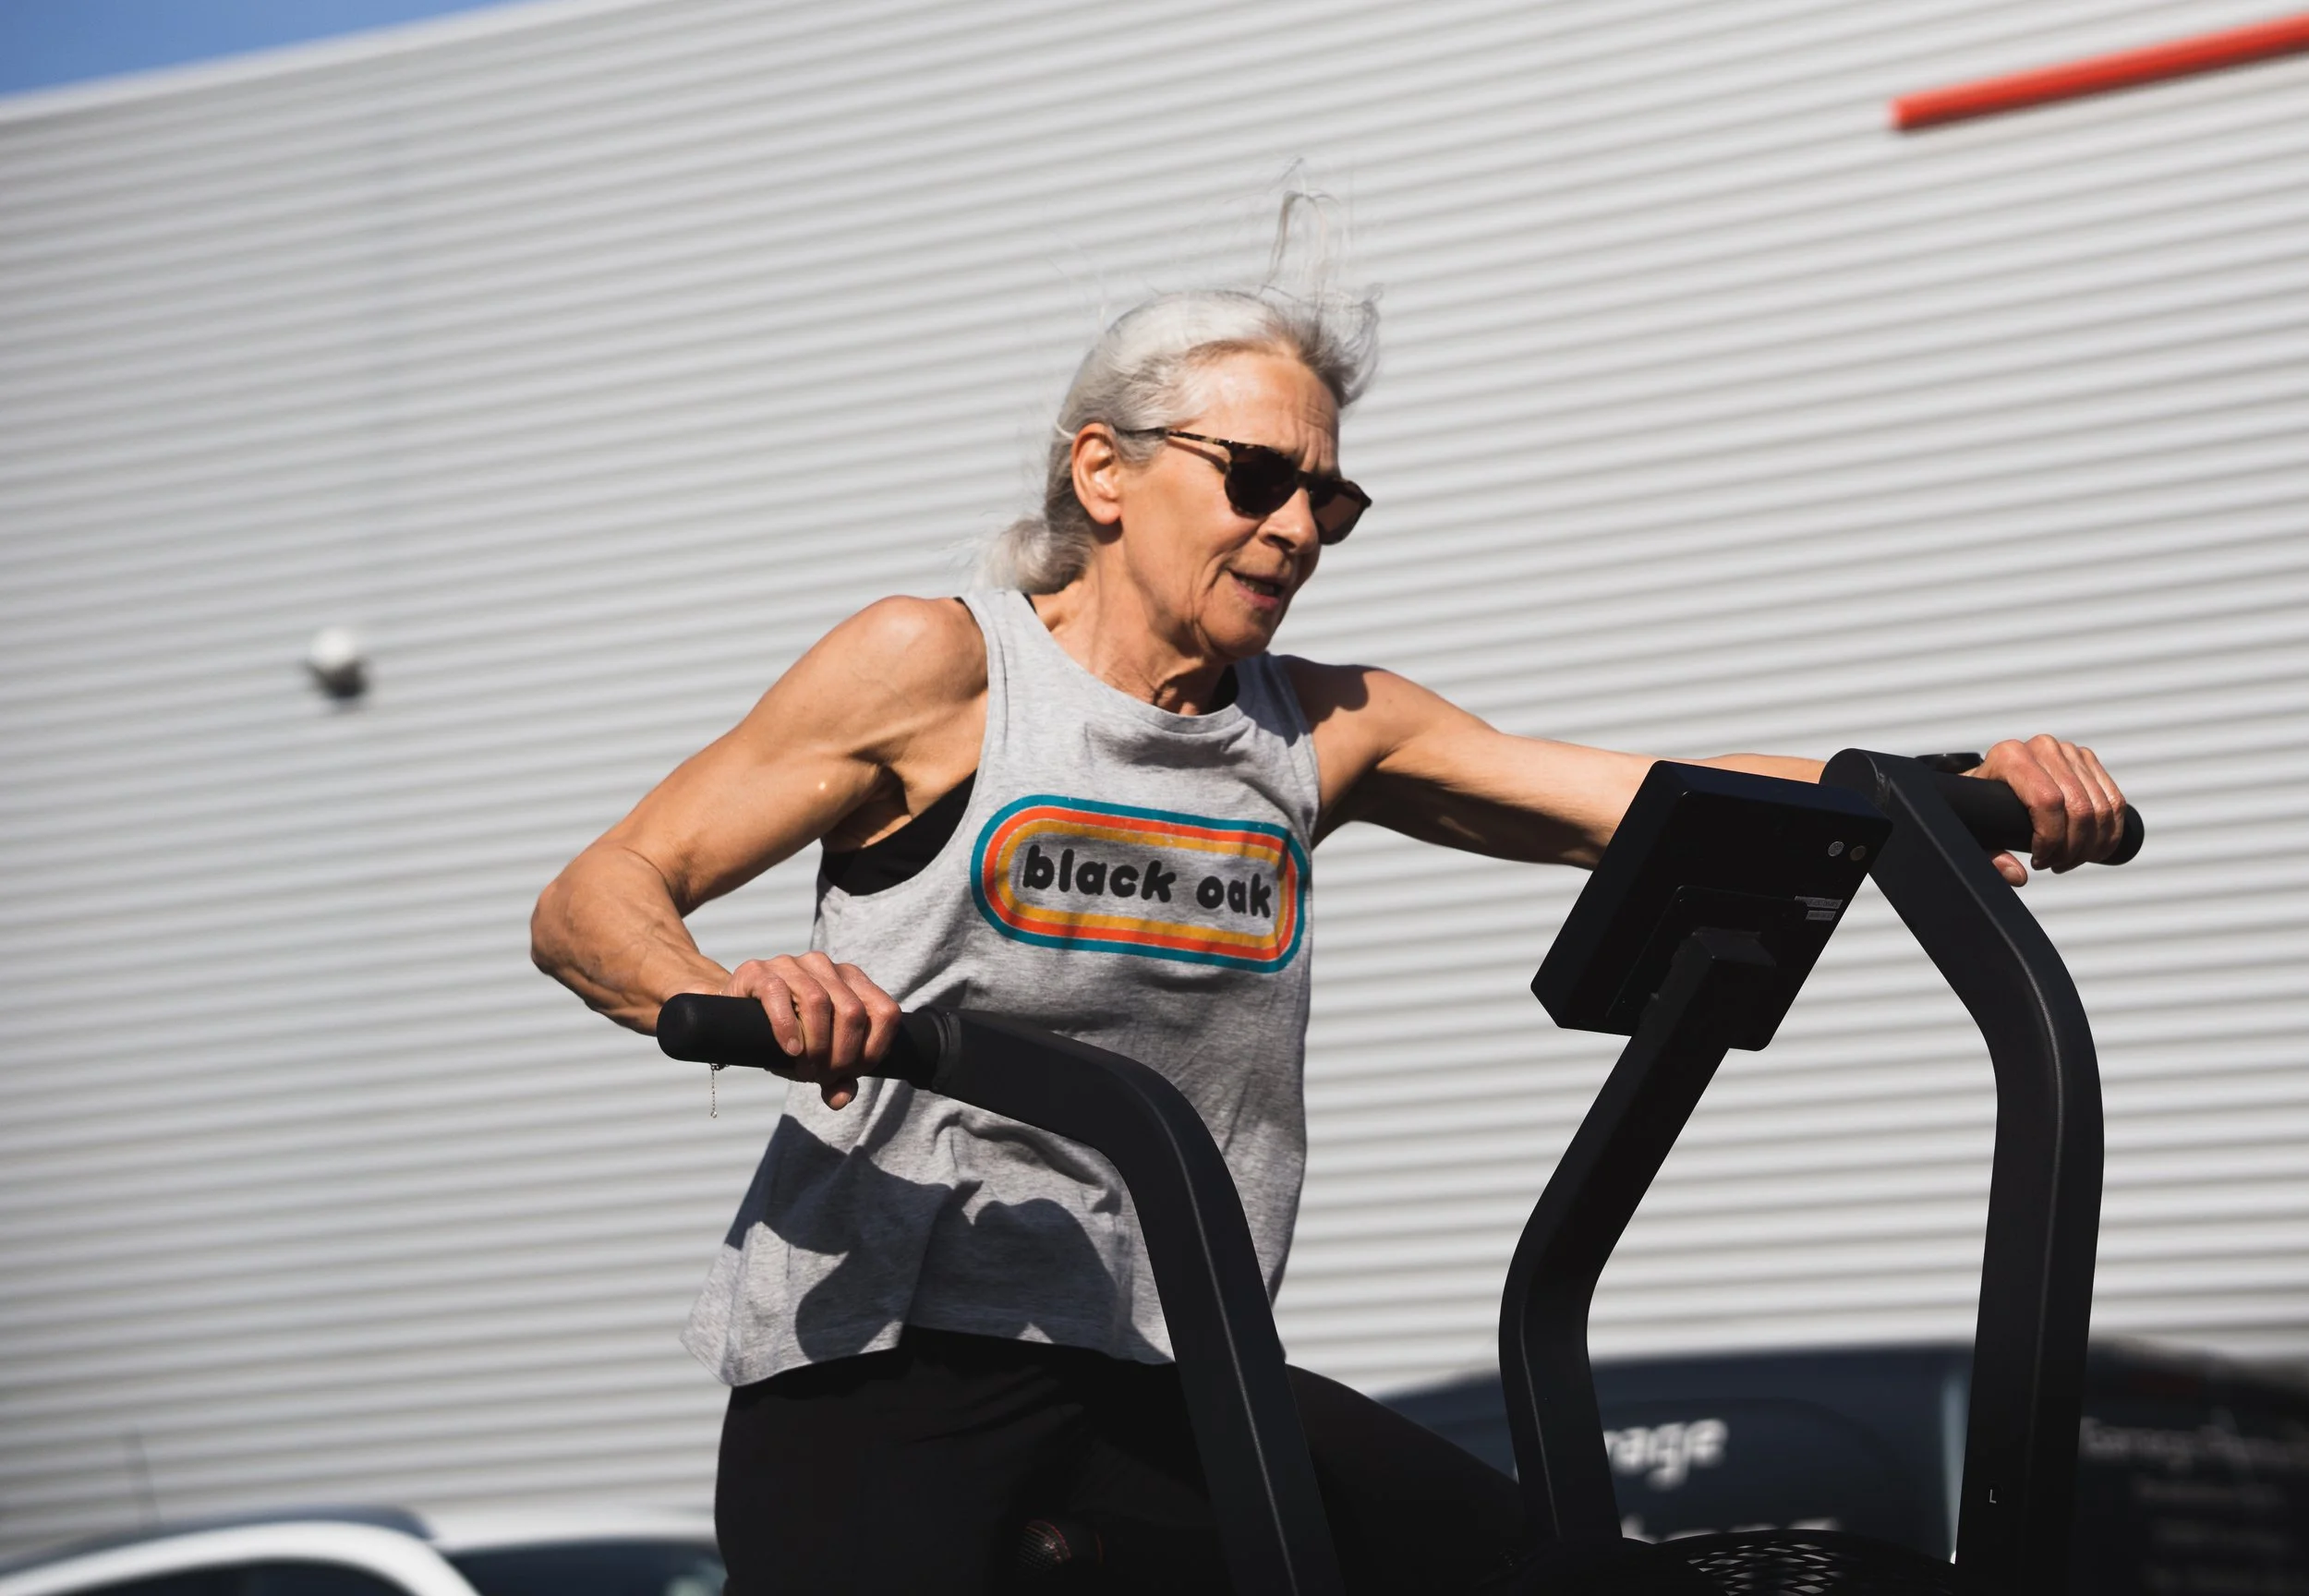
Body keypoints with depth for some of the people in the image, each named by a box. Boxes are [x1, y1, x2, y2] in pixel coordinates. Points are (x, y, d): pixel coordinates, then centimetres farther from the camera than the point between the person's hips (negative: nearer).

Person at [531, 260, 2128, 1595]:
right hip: (878, 1352, -5)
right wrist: (729, 998, -31)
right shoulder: (940, 671, -5)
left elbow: (1651, 804, 1)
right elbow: (593, 905, -7)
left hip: (1147, 1373, 5)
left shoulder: (1324, 732, 9)